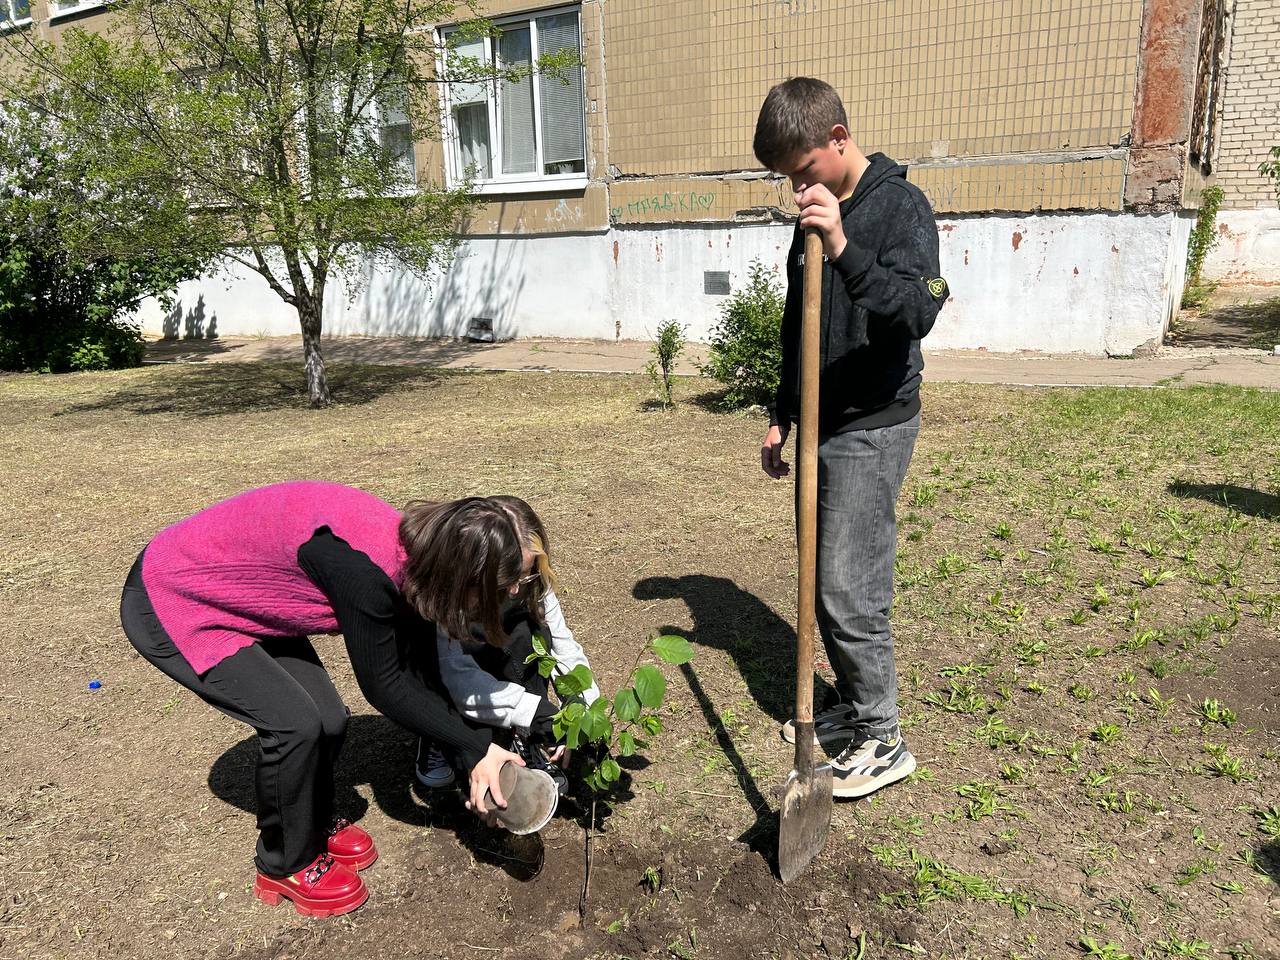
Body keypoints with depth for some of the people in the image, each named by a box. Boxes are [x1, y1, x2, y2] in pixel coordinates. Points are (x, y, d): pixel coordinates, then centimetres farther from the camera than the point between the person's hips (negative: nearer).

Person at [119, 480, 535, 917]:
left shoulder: (413, 549, -11)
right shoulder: (363, 567, -37)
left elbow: (421, 675, -1)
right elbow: (382, 686, -25)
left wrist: (470, 754, -2)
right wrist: (476, 747, -18)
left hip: (240, 599, 8)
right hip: (168, 604, -7)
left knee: (328, 719, 1)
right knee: (294, 723, -15)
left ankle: (318, 825, 30)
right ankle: (286, 865, 10)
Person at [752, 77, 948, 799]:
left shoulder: (900, 205, -10)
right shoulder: (815, 215, 13)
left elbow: (919, 310, -25)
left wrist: (844, 248, -35)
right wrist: (783, 415, 19)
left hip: (873, 426, -8)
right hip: (820, 424, 8)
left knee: (849, 589, -7)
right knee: (826, 583, 12)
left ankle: (885, 740, 9)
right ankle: (855, 709, 27)